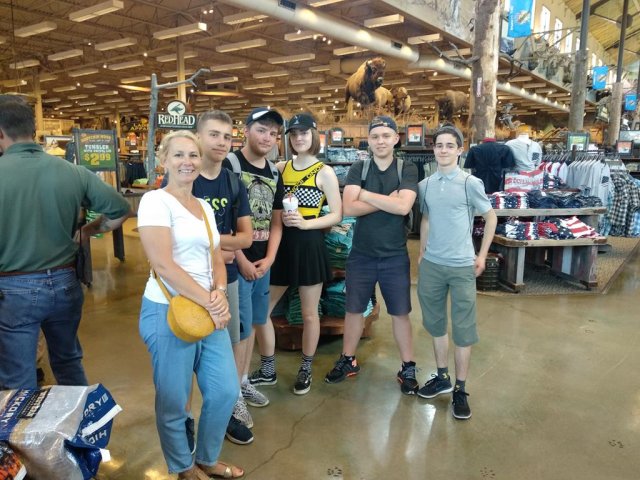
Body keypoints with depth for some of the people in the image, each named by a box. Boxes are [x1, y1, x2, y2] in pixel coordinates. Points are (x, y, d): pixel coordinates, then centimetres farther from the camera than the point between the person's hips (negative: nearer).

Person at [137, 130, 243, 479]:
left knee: (226, 390, 12)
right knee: (173, 401, 9)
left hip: (209, 311, 7)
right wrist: (209, 303, -18)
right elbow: (163, 264, -20)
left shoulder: (205, 207, 12)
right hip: (169, 312, -7)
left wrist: (220, 294, -9)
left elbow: (217, 259, 12)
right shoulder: (156, 201, -11)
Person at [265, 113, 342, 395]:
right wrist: (279, 218, -9)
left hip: (310, 245, -4)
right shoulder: (280, 168, 7)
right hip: (281, 243, 4)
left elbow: (337, 215, -6)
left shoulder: (324, 172, -3)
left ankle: (306, 370, 28)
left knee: (309, 313, 9)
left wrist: (305, 223, -19)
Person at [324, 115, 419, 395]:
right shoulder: (358, 169, 0)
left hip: (395, 256, -1)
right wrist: (389, 199, -17)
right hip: (361, 254, 1)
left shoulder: (408, 170, -3)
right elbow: (348, 208, -15)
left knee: (400, 313, 9)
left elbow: (404, 207, -20)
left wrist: (365, 194, -16)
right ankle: (348, 361, 32)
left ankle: (408, 368, 25)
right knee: (354, 310, 14)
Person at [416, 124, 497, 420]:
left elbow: (491, 217, 3)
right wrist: (421, 253, 13)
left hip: (462, 266, -4)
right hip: (431, 265, 4)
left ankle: (460, 390, 16)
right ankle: (442, 378, 32)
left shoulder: (470, 183, -7)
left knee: (463, 328, 3)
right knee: (435, 323, 14)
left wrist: (482, 255, 0)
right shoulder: (425, 185, 4)